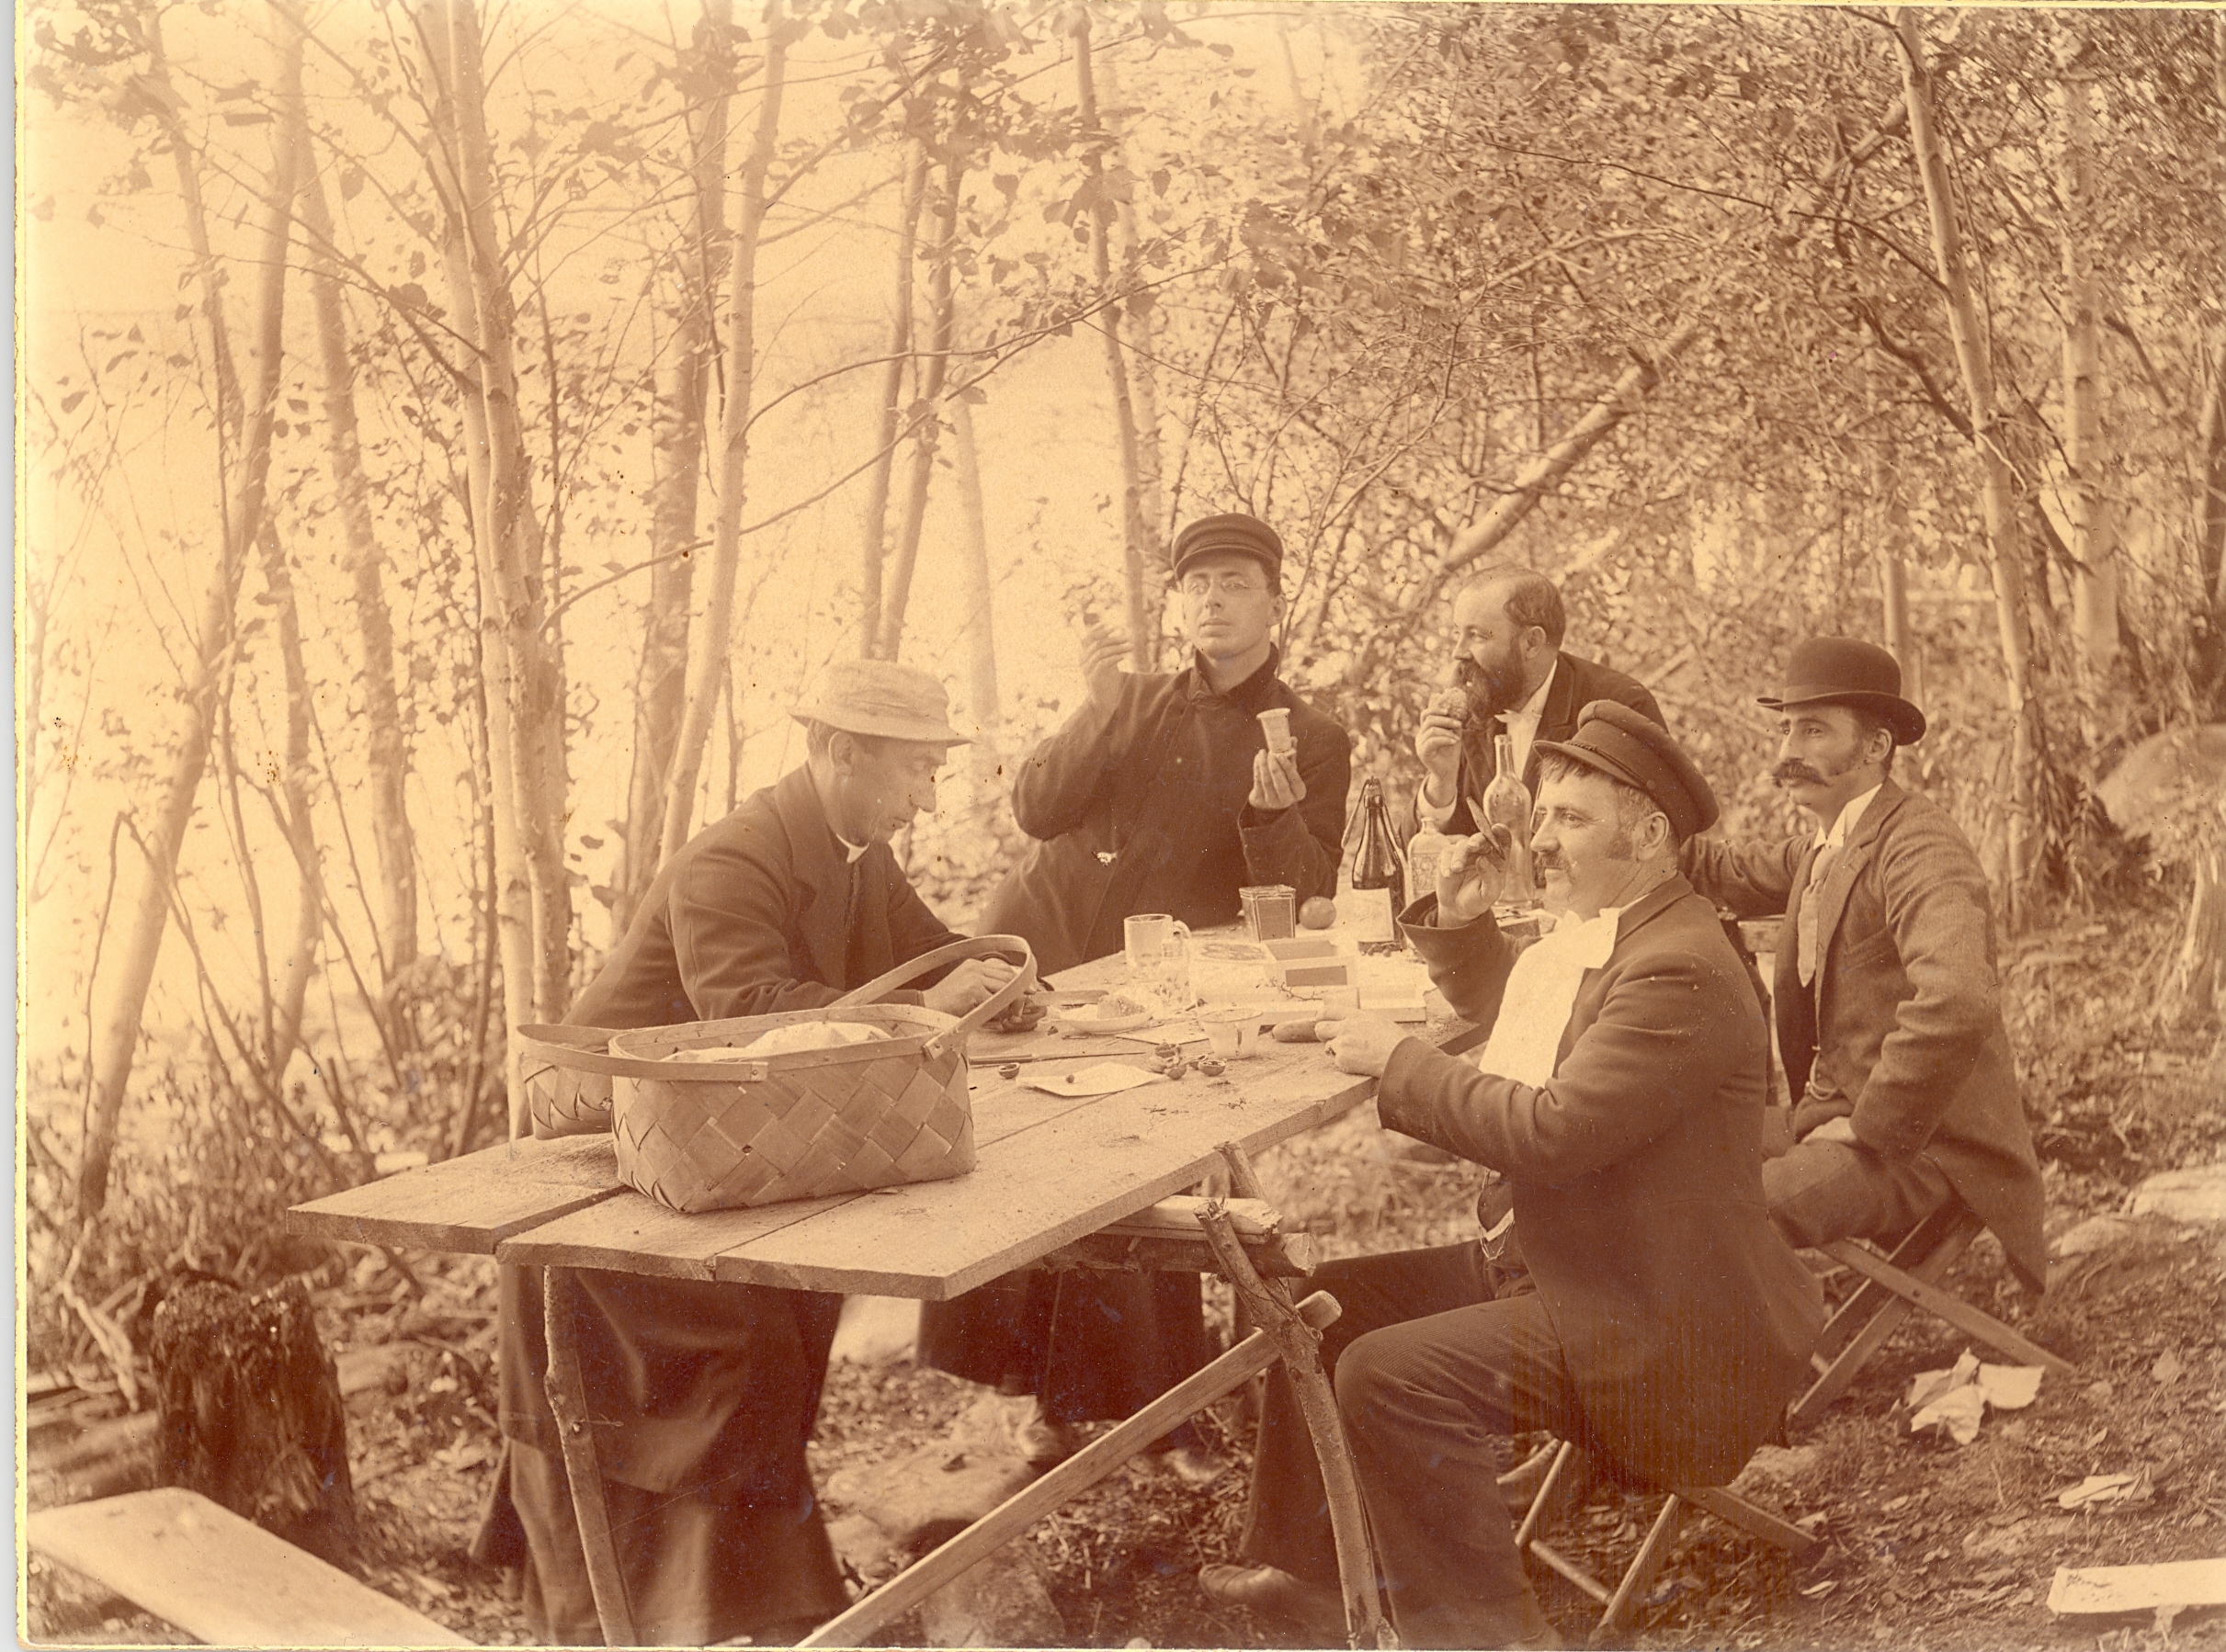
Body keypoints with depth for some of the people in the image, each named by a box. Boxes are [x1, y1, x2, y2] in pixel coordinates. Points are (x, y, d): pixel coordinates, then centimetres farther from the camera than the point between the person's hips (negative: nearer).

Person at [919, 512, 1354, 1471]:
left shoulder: (1312, 744, 4)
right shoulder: (1135, 704, 14)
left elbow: (1303, 904, -5)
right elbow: (1036, 808, 1)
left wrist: (1275, 814, -23)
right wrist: (1102, 713, -12)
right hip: (1036, 953, 3)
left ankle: (1153, 1404, 13)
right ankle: (1047, 1389, 14)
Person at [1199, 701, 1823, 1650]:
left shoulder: (1680, 969, -23)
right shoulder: (1595, 933, 10)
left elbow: (1548, 1132, -30)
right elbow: (1511, 1012, 30)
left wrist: (1398, 1062, -17)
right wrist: (1460, 923, 11)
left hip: (1659, 1337, -11)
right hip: (1560, 1269, 11)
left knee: (1387, 1377, -26)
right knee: (1322, 1306, 9)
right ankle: (1305, 1570, 24)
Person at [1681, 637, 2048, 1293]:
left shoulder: (1920, 848, -19)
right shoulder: (1819, 849, 12)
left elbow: (1957, 1006, -34)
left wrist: (1871, 1127, -23)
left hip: (1917, 1144, -9)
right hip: (1831, 1122, 10)